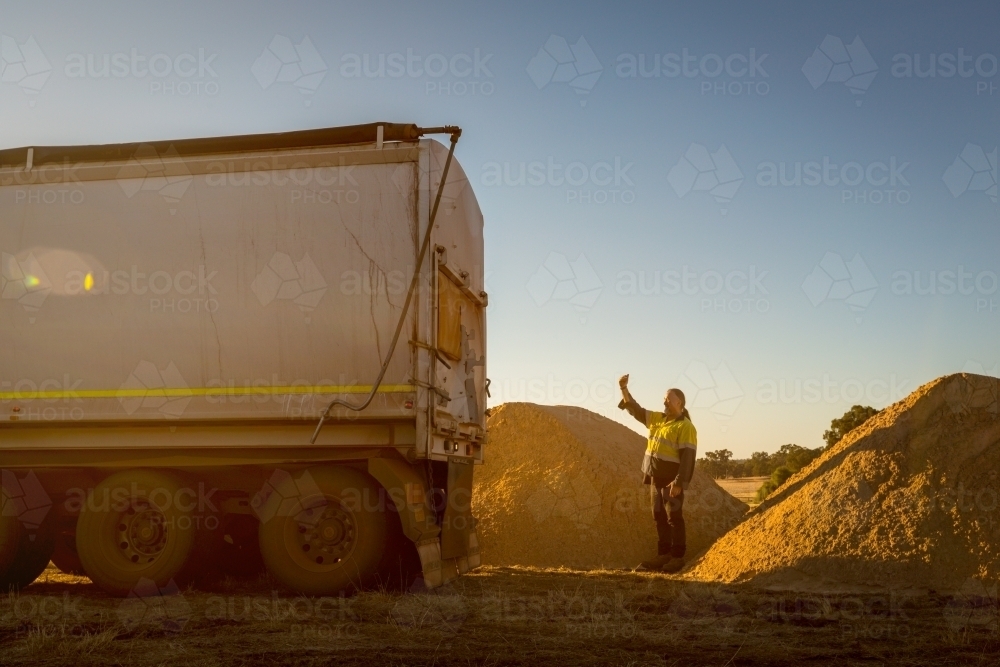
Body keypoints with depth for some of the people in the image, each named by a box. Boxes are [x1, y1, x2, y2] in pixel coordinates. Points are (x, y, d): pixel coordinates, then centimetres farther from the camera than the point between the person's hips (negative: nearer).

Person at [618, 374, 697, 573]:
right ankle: (663, 556, 18)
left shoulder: (685, 427, -12)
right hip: (656, 478, 8)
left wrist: (679, 482, -25)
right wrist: (624, 388, 4)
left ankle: (677, 558, 4)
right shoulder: (657, 419, 11)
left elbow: (688, 457, -18)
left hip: (672, 480, -8)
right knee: (660, 518, 11)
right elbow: (635, 409, 17)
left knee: (674, 518, -3)